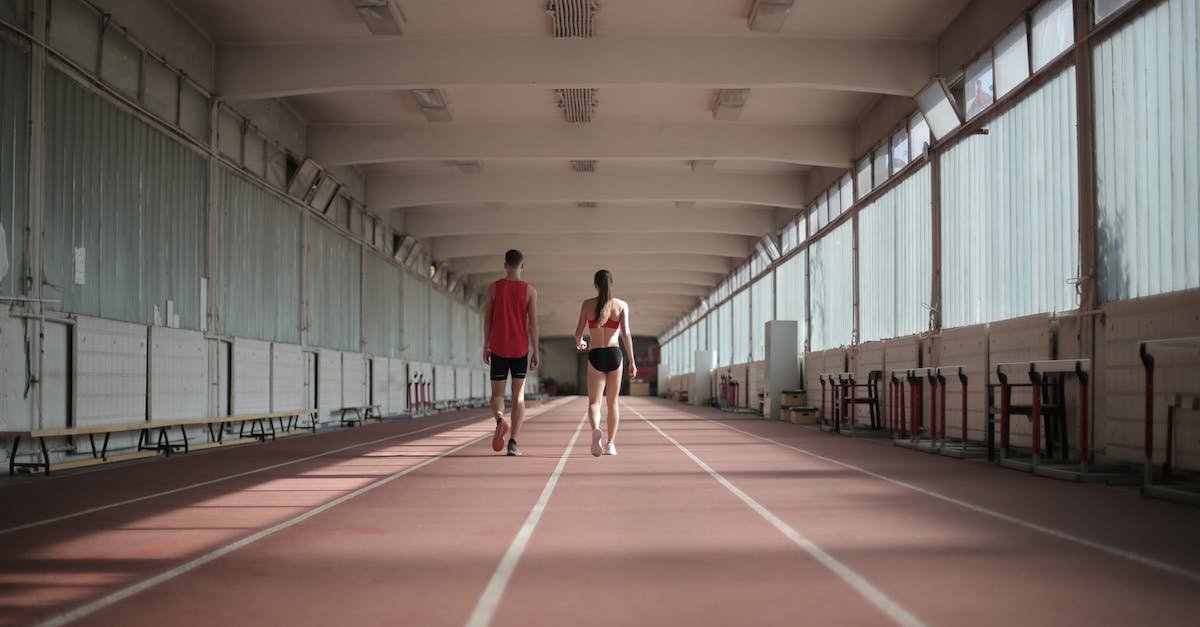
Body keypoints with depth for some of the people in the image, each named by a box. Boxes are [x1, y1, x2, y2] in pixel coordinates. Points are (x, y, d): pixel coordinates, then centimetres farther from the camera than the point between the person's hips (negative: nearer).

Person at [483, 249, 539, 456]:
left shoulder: (494, 288, 1)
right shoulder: (530, 291, -1)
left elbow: (487, 318, 2)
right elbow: (533, 323, -3)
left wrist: (486, 346, 8)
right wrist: (535, 351, 1)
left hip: (498, 348, 0)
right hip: (520, 349, 0)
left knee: (497, 393, 9)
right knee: (518, 395, 6)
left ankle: (500, 419, -23)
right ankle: (513, 442, -1)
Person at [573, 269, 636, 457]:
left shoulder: (588, 304, 3)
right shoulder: (621, 305, 2)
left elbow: (579, 331, 5)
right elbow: (626, 333, -5)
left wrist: (579, 343, 29)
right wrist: (632, 362, -4)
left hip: (595, 356, -1)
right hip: (614, 354, 1)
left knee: (594, 402, 0)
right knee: (612, 402, 15)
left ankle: (596, 429, -31)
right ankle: (610, 444, 14)